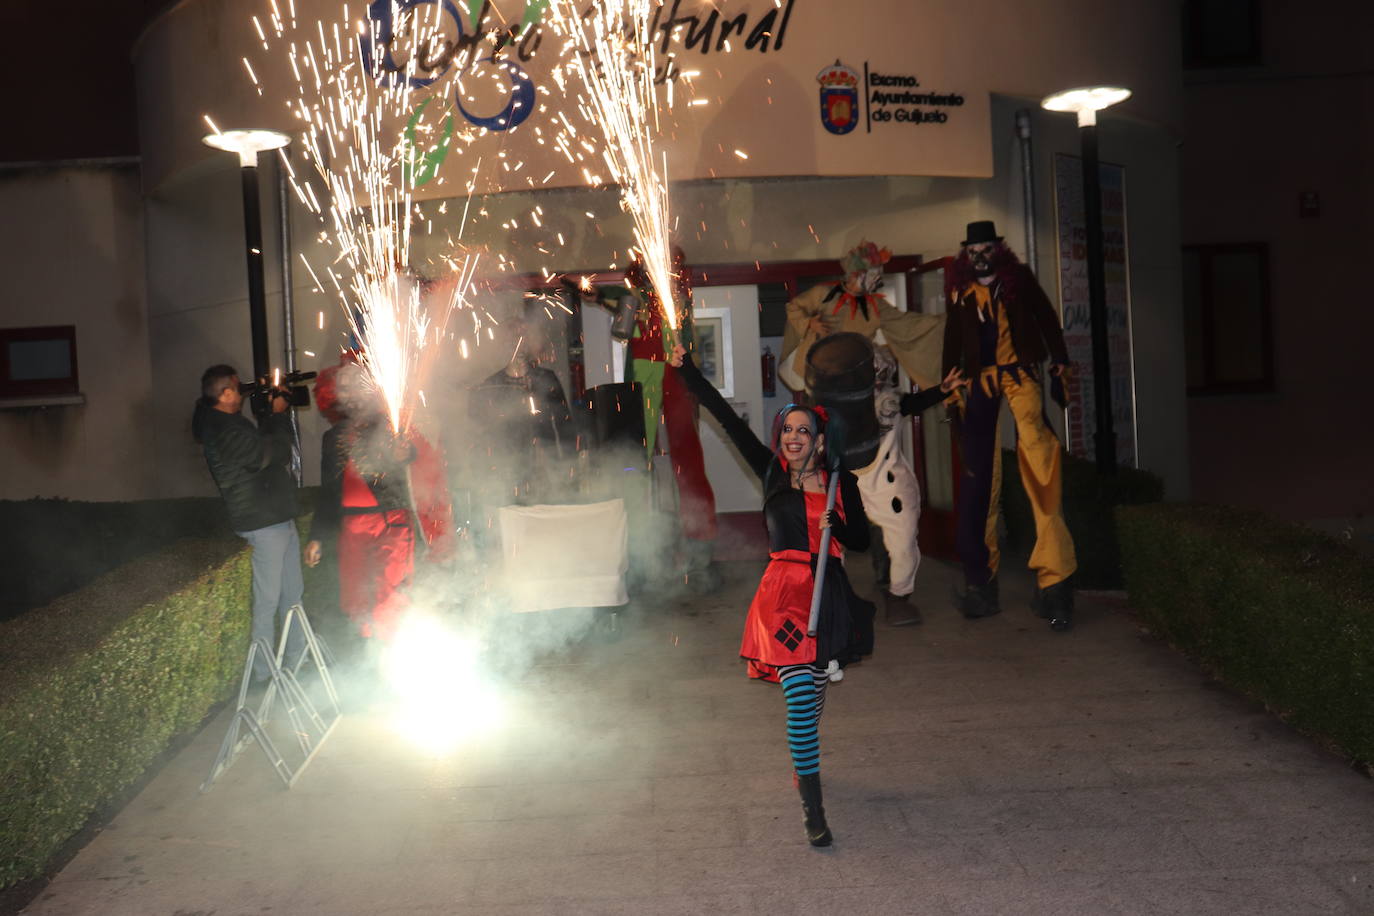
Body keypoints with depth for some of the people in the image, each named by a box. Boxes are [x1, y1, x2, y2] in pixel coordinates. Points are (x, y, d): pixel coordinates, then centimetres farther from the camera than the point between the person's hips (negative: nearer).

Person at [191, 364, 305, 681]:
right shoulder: (225, 432, -19)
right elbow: (268, 453, -24)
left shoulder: (229, 425, 13)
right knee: (267, 601, -3)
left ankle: (297, 656, 29)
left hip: (281, 519, 10)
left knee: (292, 592, 18)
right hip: (263, 525, -10)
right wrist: (278, 415, -10)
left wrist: (272, 414, 9)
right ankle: (263, 672, 5)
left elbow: (265, 442, 19)